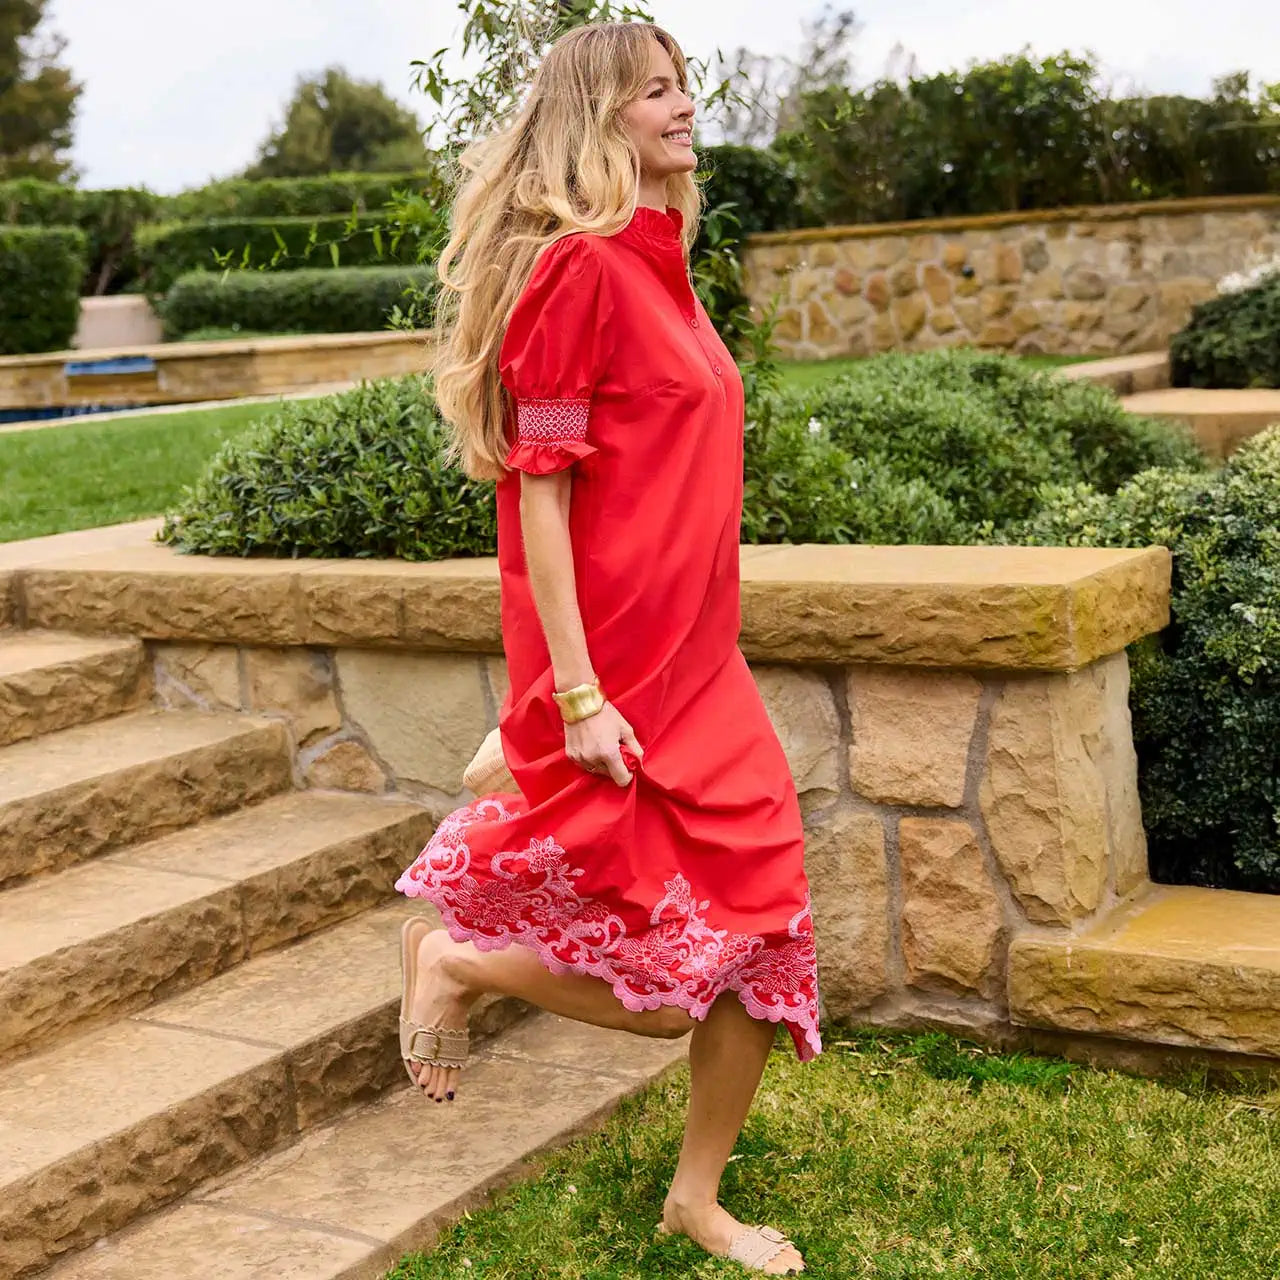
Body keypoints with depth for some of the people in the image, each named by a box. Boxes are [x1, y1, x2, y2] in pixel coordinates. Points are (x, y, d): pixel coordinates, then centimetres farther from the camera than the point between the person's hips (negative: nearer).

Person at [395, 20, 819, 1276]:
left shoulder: (656, 266, 13)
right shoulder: (579, 267, -13)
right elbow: (539, 489, -17)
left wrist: (694, 647, 19)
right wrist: (576, 693, -20)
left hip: (698, 664, 9)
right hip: (617, 674, -9)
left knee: (767, 937, 9)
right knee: (670, 979, 0)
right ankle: (457, 960, 22)